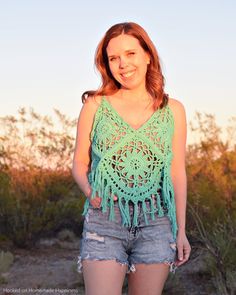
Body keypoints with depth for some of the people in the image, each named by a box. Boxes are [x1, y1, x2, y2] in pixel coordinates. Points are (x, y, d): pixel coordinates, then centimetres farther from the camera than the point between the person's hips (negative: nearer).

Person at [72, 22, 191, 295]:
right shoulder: (96, 105, 4)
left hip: (155, 223, 1)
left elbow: (177, 173, 8)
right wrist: (89, 191, -12)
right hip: (104, 221, -1)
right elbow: (79, 163, 9)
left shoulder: (172, 110, 6)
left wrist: (181, 231, 5)